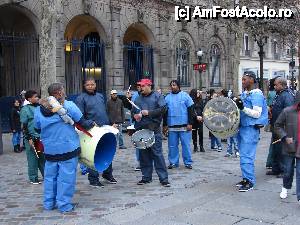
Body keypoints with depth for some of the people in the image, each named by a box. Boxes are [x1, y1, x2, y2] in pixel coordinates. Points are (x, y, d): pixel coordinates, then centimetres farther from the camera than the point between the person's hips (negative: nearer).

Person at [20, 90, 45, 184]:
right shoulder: (25, 109, -6)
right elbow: (24, 126, -8)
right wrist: (29, 138, -13)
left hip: (42, 137, 5)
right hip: (31, 138, -5)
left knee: (44, 157, 10)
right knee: (33, 159, 2)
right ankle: (33, 178, 12)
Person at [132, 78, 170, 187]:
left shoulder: (157, 96, 2)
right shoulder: (138, 99, 18)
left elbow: (163, 108, -9)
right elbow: (132, 111, 25)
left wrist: (149, 112, -14)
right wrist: (135, 115, 2)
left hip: (154, 129, -5)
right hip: (140, 129, 5)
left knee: (157, 154, -6)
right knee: (143, 155, 8)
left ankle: (163, 178, -1)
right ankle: (146, 177, 19)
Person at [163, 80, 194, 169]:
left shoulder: (185, 96, 2)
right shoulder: (167, 98, 9)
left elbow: (190, 110, 0)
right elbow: (165, 112, 12)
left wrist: (190, 123, -6)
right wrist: (165, 125, 7)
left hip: (184, 125, -3)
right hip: (172, 126, 3)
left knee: (186, 144, 1)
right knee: (172, 145, 6)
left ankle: (188, 162, 10)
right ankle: (173, 162, 16)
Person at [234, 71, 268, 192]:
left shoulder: (257, 94, -13)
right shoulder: (244, 93, 14)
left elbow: (257, 114, -19)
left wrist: (243, 108, -25)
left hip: (251, 129, -9)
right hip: (242, 127, 9)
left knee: (246, 156, -9)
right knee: (243, 155, 14)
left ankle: (250, 181, 0)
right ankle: (246, 178, 23)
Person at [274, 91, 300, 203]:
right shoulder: (288, 111, -6)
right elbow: (277, 126, 2)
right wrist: (285, 137, -9)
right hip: (289, 148, -1)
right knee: (288, 171, 13)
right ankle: (285, 187, 39)